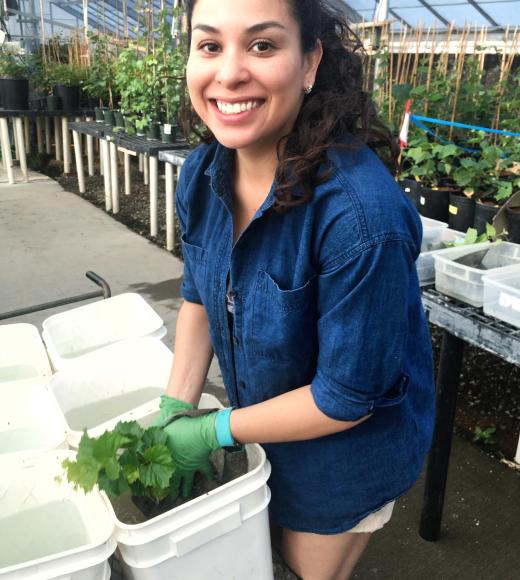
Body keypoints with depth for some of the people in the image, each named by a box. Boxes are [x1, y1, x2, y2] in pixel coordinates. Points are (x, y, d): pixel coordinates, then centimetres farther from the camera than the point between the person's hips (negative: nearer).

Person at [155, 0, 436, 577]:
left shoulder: (361, 214, -36)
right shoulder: (202, 175, -14)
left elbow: (348, 398, -28)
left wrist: (214, 432, -18)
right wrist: (174, 411, -6)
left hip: (347, 454, -6)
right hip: (257, 423, 6)